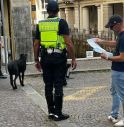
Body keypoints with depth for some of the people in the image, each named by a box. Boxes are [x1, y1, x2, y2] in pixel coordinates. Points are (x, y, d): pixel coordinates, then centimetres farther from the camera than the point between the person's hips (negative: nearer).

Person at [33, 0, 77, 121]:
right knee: (58, 86, 0)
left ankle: (51, 111, 18)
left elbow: (36, 44, 8)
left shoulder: (40, 24, 7)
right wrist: (73, 58, -5)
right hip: (59, 57, -4)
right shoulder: (61, 22, -6)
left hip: (45, 57, 4)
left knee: (48, 85, 11)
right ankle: (58, 113, 4)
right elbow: (68, 43, -13)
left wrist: (36, 60, 16)